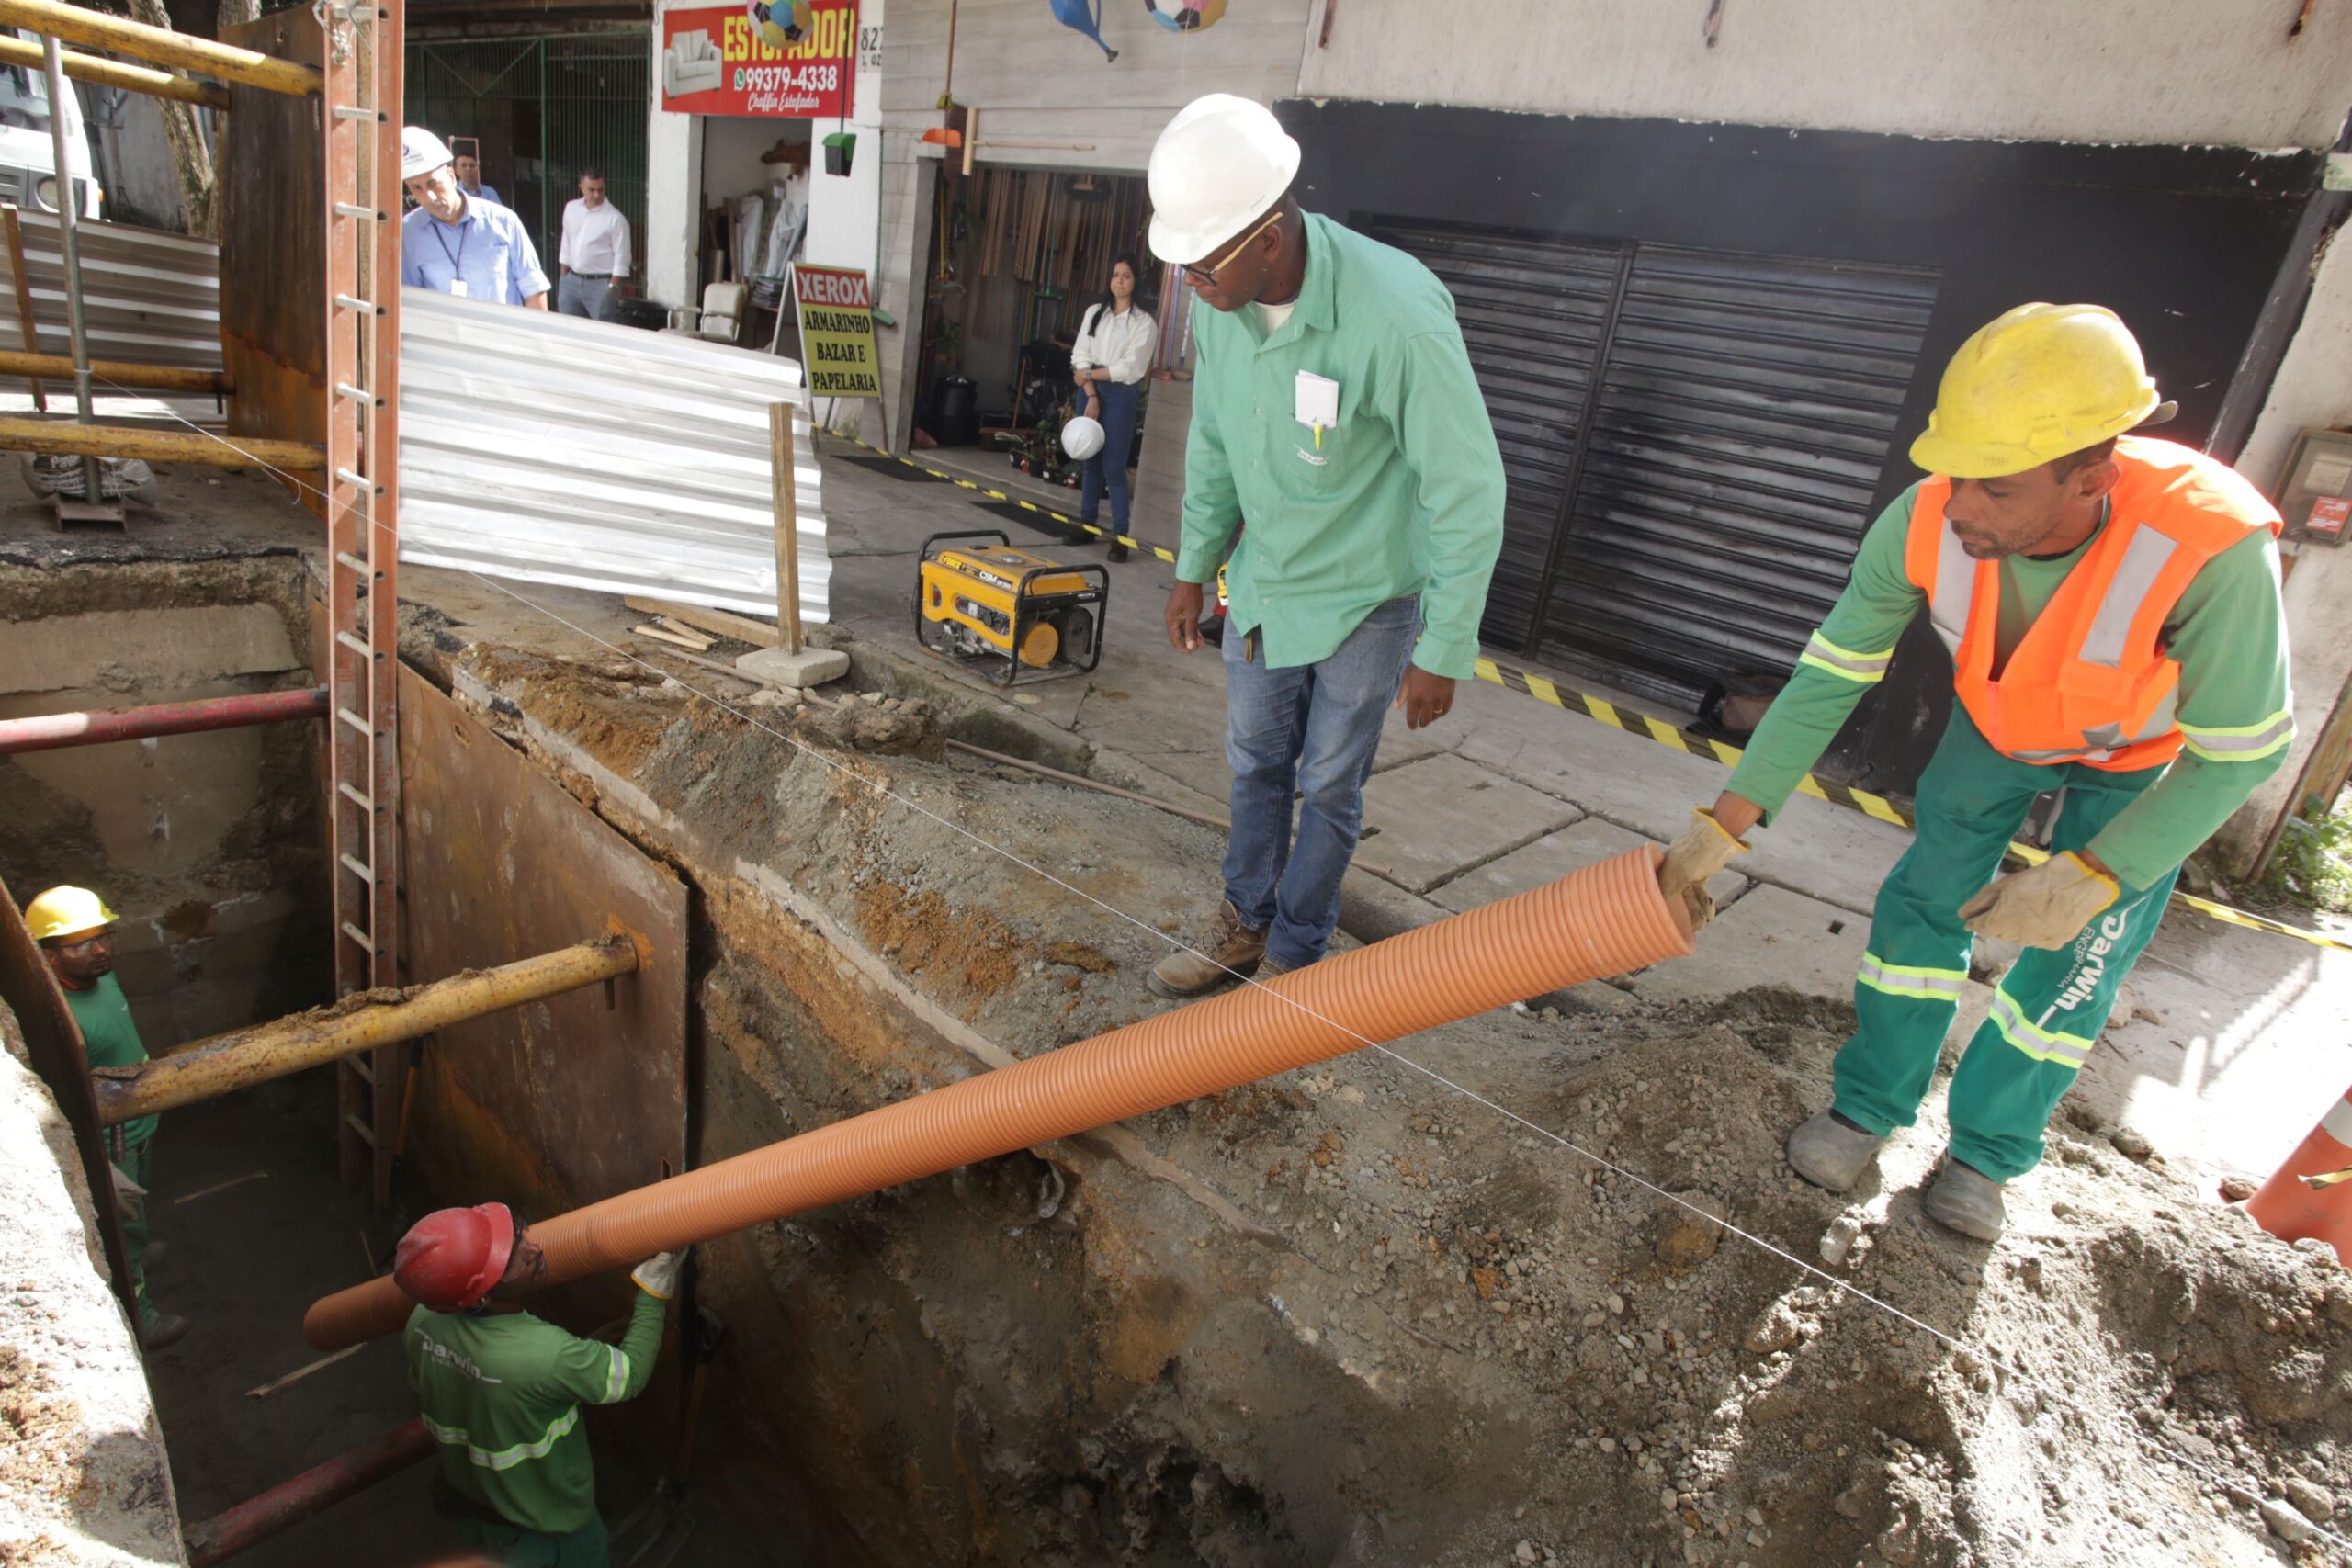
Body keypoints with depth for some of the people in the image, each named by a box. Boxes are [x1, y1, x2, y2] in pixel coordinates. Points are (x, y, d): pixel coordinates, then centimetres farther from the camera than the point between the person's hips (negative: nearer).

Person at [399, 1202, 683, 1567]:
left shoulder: (424, 1321, -21)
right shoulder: (546, 1356, -41)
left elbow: (421, 1386, 1)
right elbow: (631, 1374, -24)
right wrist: (653, 1293, -17)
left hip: (465, 1502, 5)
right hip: (543, 1530, -5)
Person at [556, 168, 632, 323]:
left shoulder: (615, 218, -10)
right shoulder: (571, 208, 7)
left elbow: (621, 259, -10)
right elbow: (566, 246, 15)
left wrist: (611, 290, -14)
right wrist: (562, 281, 12)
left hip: (599, 284, -6)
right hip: (571, 281, 6)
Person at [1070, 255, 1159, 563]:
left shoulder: (1144, 322, -3)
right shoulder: (1094, 312, 10)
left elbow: (1130, 368, -11)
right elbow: (1080, 355, 3)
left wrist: (1089, 374, -6)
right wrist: (1091, 396, -9)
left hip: (1121, 396, -4)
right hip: (1090, 391, 4)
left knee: (1114, 467, -8)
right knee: (1090, 461, 10)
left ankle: (1120, 535, -7)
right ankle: (1086, 523, 19)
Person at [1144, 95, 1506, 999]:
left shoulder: (1399, 318, -30)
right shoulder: (1219, 301, -10)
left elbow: (1469, 494, -23)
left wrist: (1444, 652, -18)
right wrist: (1193, 568, 13)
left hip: (1367, 596, -6)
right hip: (1263, 582, 6)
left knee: (1329, 787, 9)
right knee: (1255, 765, 18)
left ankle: (1294, 954, 29)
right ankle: (1245, 924, 38)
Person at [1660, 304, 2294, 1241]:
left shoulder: (2213, 550, -42)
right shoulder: (1923, 523, -34)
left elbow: (2238, 752, -28)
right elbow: (1828, 681, -23)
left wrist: (2091, 879, -36)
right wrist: (1724, 827, -27)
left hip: (2152, 754, -2)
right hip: (1999, 723, 2)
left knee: (2074, 966, 3)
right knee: (1923, 907, 2)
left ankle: (1988, 1148, 26)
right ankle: (1871, 1104, 22)